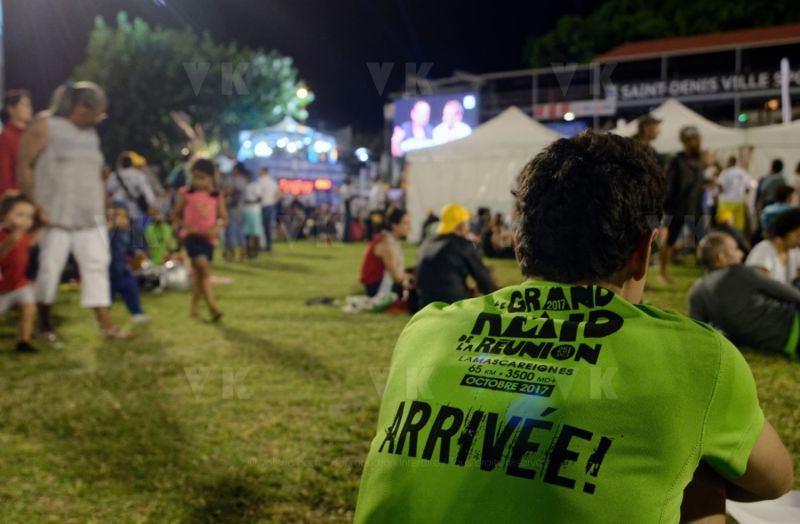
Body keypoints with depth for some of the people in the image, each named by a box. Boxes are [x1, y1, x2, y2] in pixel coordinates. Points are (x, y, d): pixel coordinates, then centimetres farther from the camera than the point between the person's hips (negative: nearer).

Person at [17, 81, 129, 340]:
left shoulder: (91, 134, 14)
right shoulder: (44, 125, -3)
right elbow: (23, 165, -7)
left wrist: (102, 210, 12)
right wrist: (35, 207, -13)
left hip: (90, 216, 6)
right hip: (55, 215, -5)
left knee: (97, 265, 1)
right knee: (49, 268, 1)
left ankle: (105, 324, 3)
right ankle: (45, 324, 16)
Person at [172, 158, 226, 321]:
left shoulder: (217, 196, 4)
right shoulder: (186, 194, -1)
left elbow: (223, 217, 8)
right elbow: (175, 215, 7)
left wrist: (217, 227, -12)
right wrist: (185, 225, -12)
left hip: (208, 237, 3)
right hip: (191, 235, -3)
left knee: (199, 274, 11)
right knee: (203, 266, -23)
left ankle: (193, 308, 27)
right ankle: (212, 306, -24)